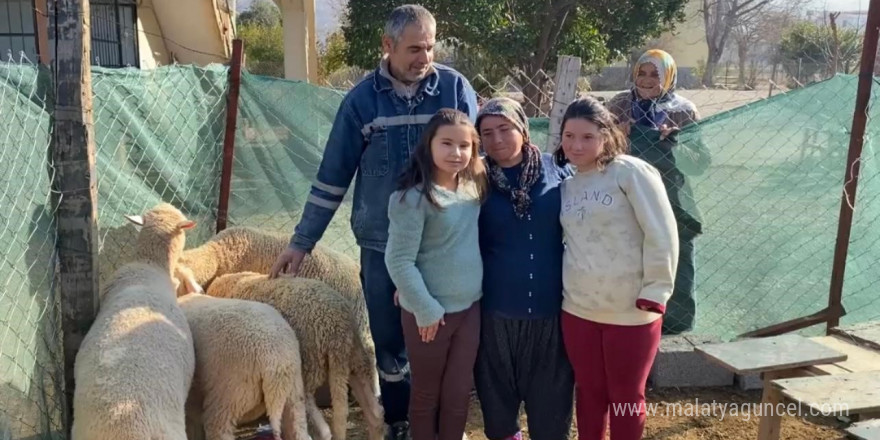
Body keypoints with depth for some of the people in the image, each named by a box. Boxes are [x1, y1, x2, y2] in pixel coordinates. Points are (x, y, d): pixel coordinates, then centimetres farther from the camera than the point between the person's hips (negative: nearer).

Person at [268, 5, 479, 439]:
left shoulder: (455, 88, -4)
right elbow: (332, 175, 2)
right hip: (382, 245, 1)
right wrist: (301, 242, 2)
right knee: (390, 344, 12)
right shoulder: (362, 99, -3)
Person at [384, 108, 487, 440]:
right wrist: (426, 309, -17)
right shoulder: (414, 198, -19)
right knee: (427, 393, 13)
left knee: (459, 392, 16)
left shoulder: (474, 188, 1)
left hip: (471, 307, 6)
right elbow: (398, 261, -19)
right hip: (430, 312, -5)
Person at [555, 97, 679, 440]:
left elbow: (662, 236, -12)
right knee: (589, 392, 17)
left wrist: (654, 293, -13)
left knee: (626, 398, 11)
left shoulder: (631, 172, -10)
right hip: (577, 310, 5)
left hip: (631, 313, -4)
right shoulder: (566, 183, 7)